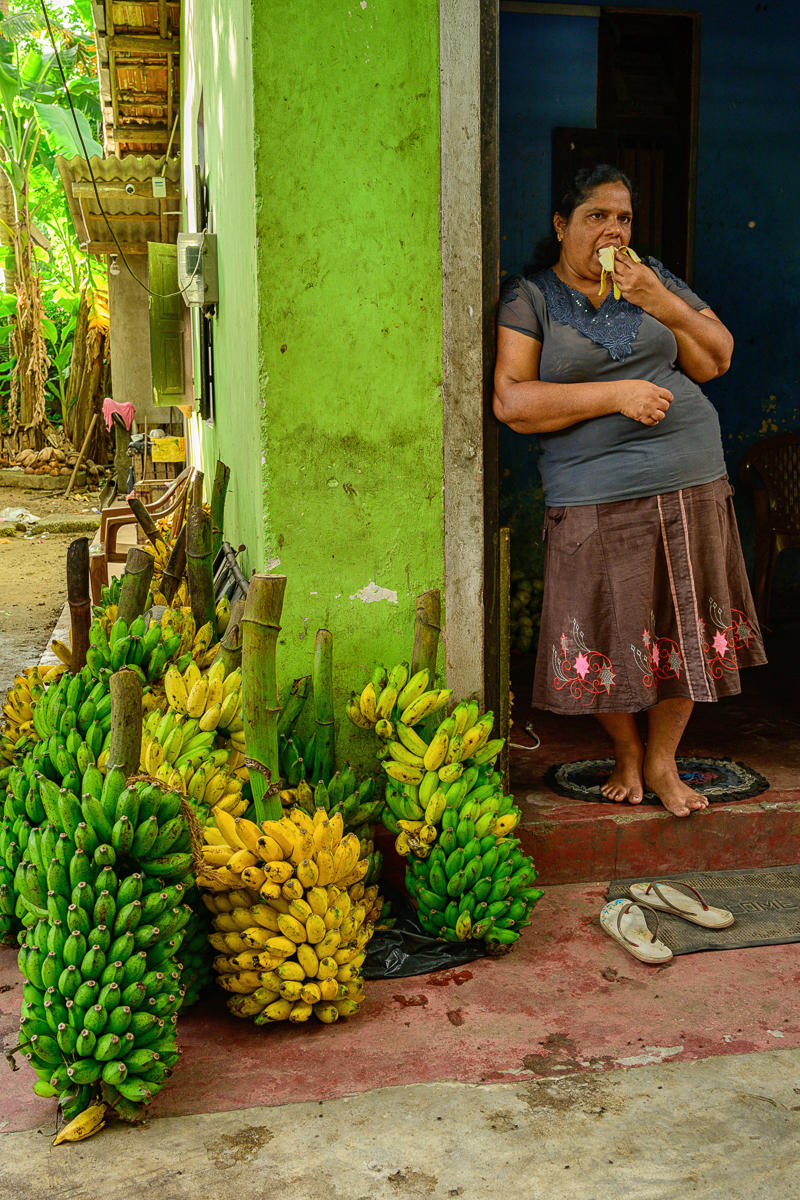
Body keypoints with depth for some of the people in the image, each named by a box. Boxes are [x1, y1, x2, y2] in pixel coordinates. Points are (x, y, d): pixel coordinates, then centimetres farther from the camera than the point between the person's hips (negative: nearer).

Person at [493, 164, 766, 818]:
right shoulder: (528, 298, 0)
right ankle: (627, 754, 25)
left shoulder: (655, 277, 12)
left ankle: (663, 760, 22)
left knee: (686, 629, 6)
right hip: (596, 497, -3)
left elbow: (716, 360, 9)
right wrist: (616, 396, -16)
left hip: (692, 482, 3)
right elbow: (511, 401, -11)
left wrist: (662, 302, -7)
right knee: (609, 639, 1)